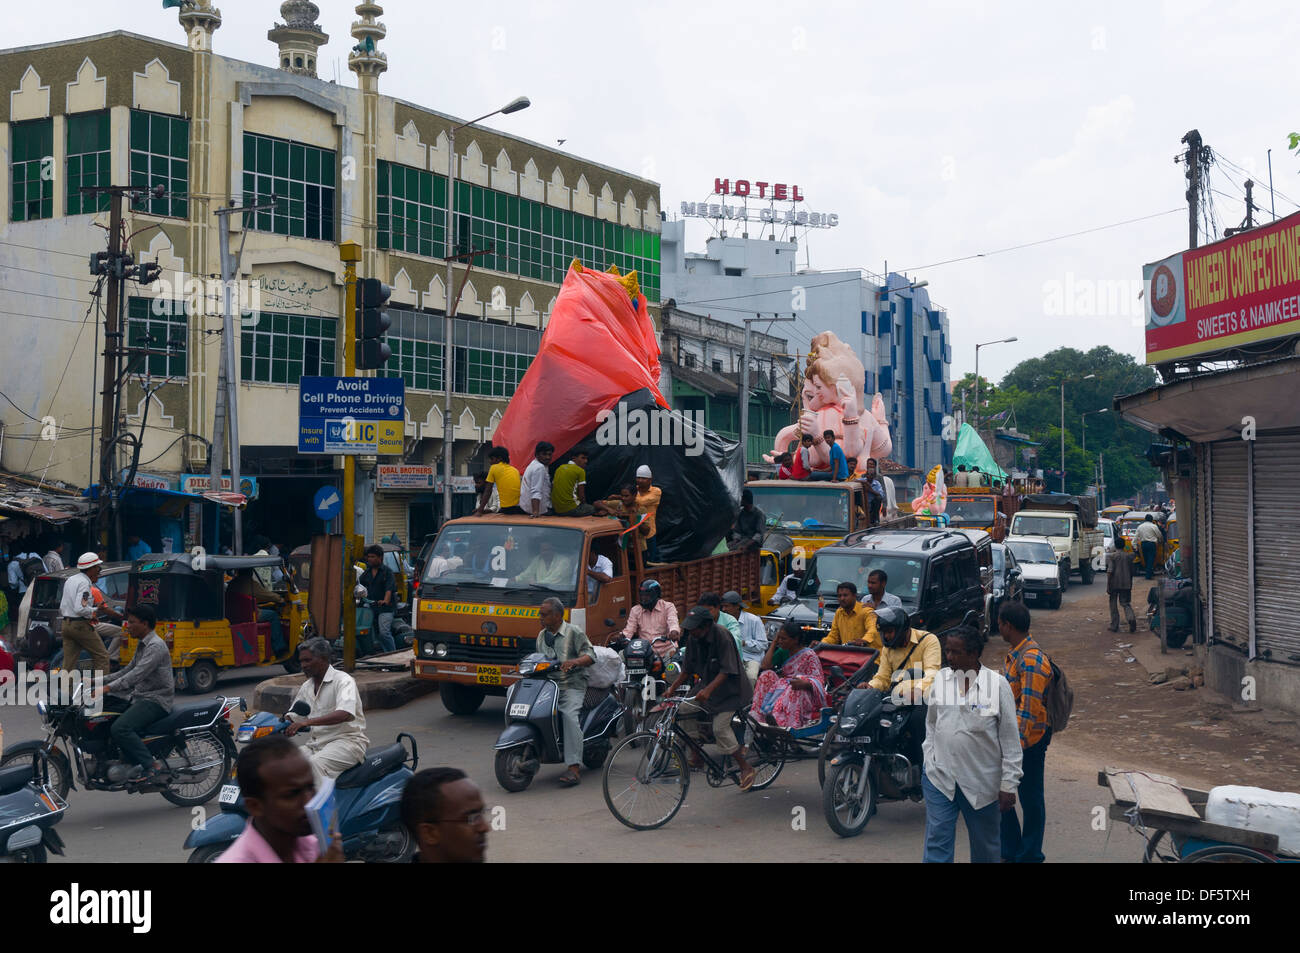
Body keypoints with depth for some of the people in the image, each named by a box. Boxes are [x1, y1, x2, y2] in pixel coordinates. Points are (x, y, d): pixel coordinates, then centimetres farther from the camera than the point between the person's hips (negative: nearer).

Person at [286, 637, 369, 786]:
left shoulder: (343, 680, -8)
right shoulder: (306, 687, 17)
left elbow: (345, 714, -25)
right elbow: (292, 718, 21)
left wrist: (308, 722, -34)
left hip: (347, 740, -7)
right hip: (316, 743, 7)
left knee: (315, 762, -33)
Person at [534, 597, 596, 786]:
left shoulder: (574, 632, 0)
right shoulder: (541, 636, 20)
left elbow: (590, 655, -7)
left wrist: (574, 661, -27)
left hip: (571, 684, -6)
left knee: (569, 715, -30)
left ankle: (574, 767, -32)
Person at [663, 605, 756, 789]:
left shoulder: (722, 636, -24)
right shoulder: (693, 638, -3)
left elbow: (726, 671, -27)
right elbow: (687, 668, 5)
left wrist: (708, 690, -38)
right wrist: (672, 688, -3)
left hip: (728, 688, -7)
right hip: (706, 683, 7)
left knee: (720, 728, -18)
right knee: (684, 710, -9)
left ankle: (746, 767, -5)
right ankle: (696, 757, 3)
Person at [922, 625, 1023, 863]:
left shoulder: (997, 684, -8)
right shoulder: (941, 679, 2)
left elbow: (1010, 739, -6)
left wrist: (1008, 785, -7)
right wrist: (929, 761, 8)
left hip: (981, 782, -2)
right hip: (939, 778, 2)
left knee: (986, 845, 13)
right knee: (937, 842, -1)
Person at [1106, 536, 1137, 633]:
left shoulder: (1111, 556, -7)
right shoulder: (1129, 556, 5)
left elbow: (1110, 571, -14)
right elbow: (1131, 571, 13)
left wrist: (1108, 585, -11)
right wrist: (1131, 584, 24)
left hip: (1114, 584, -3)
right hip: (1126, 584, 3)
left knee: (1113, 605, 9)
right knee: (1126, 603, 9)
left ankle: (1114, 626, 11)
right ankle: (1131, 618, -20)